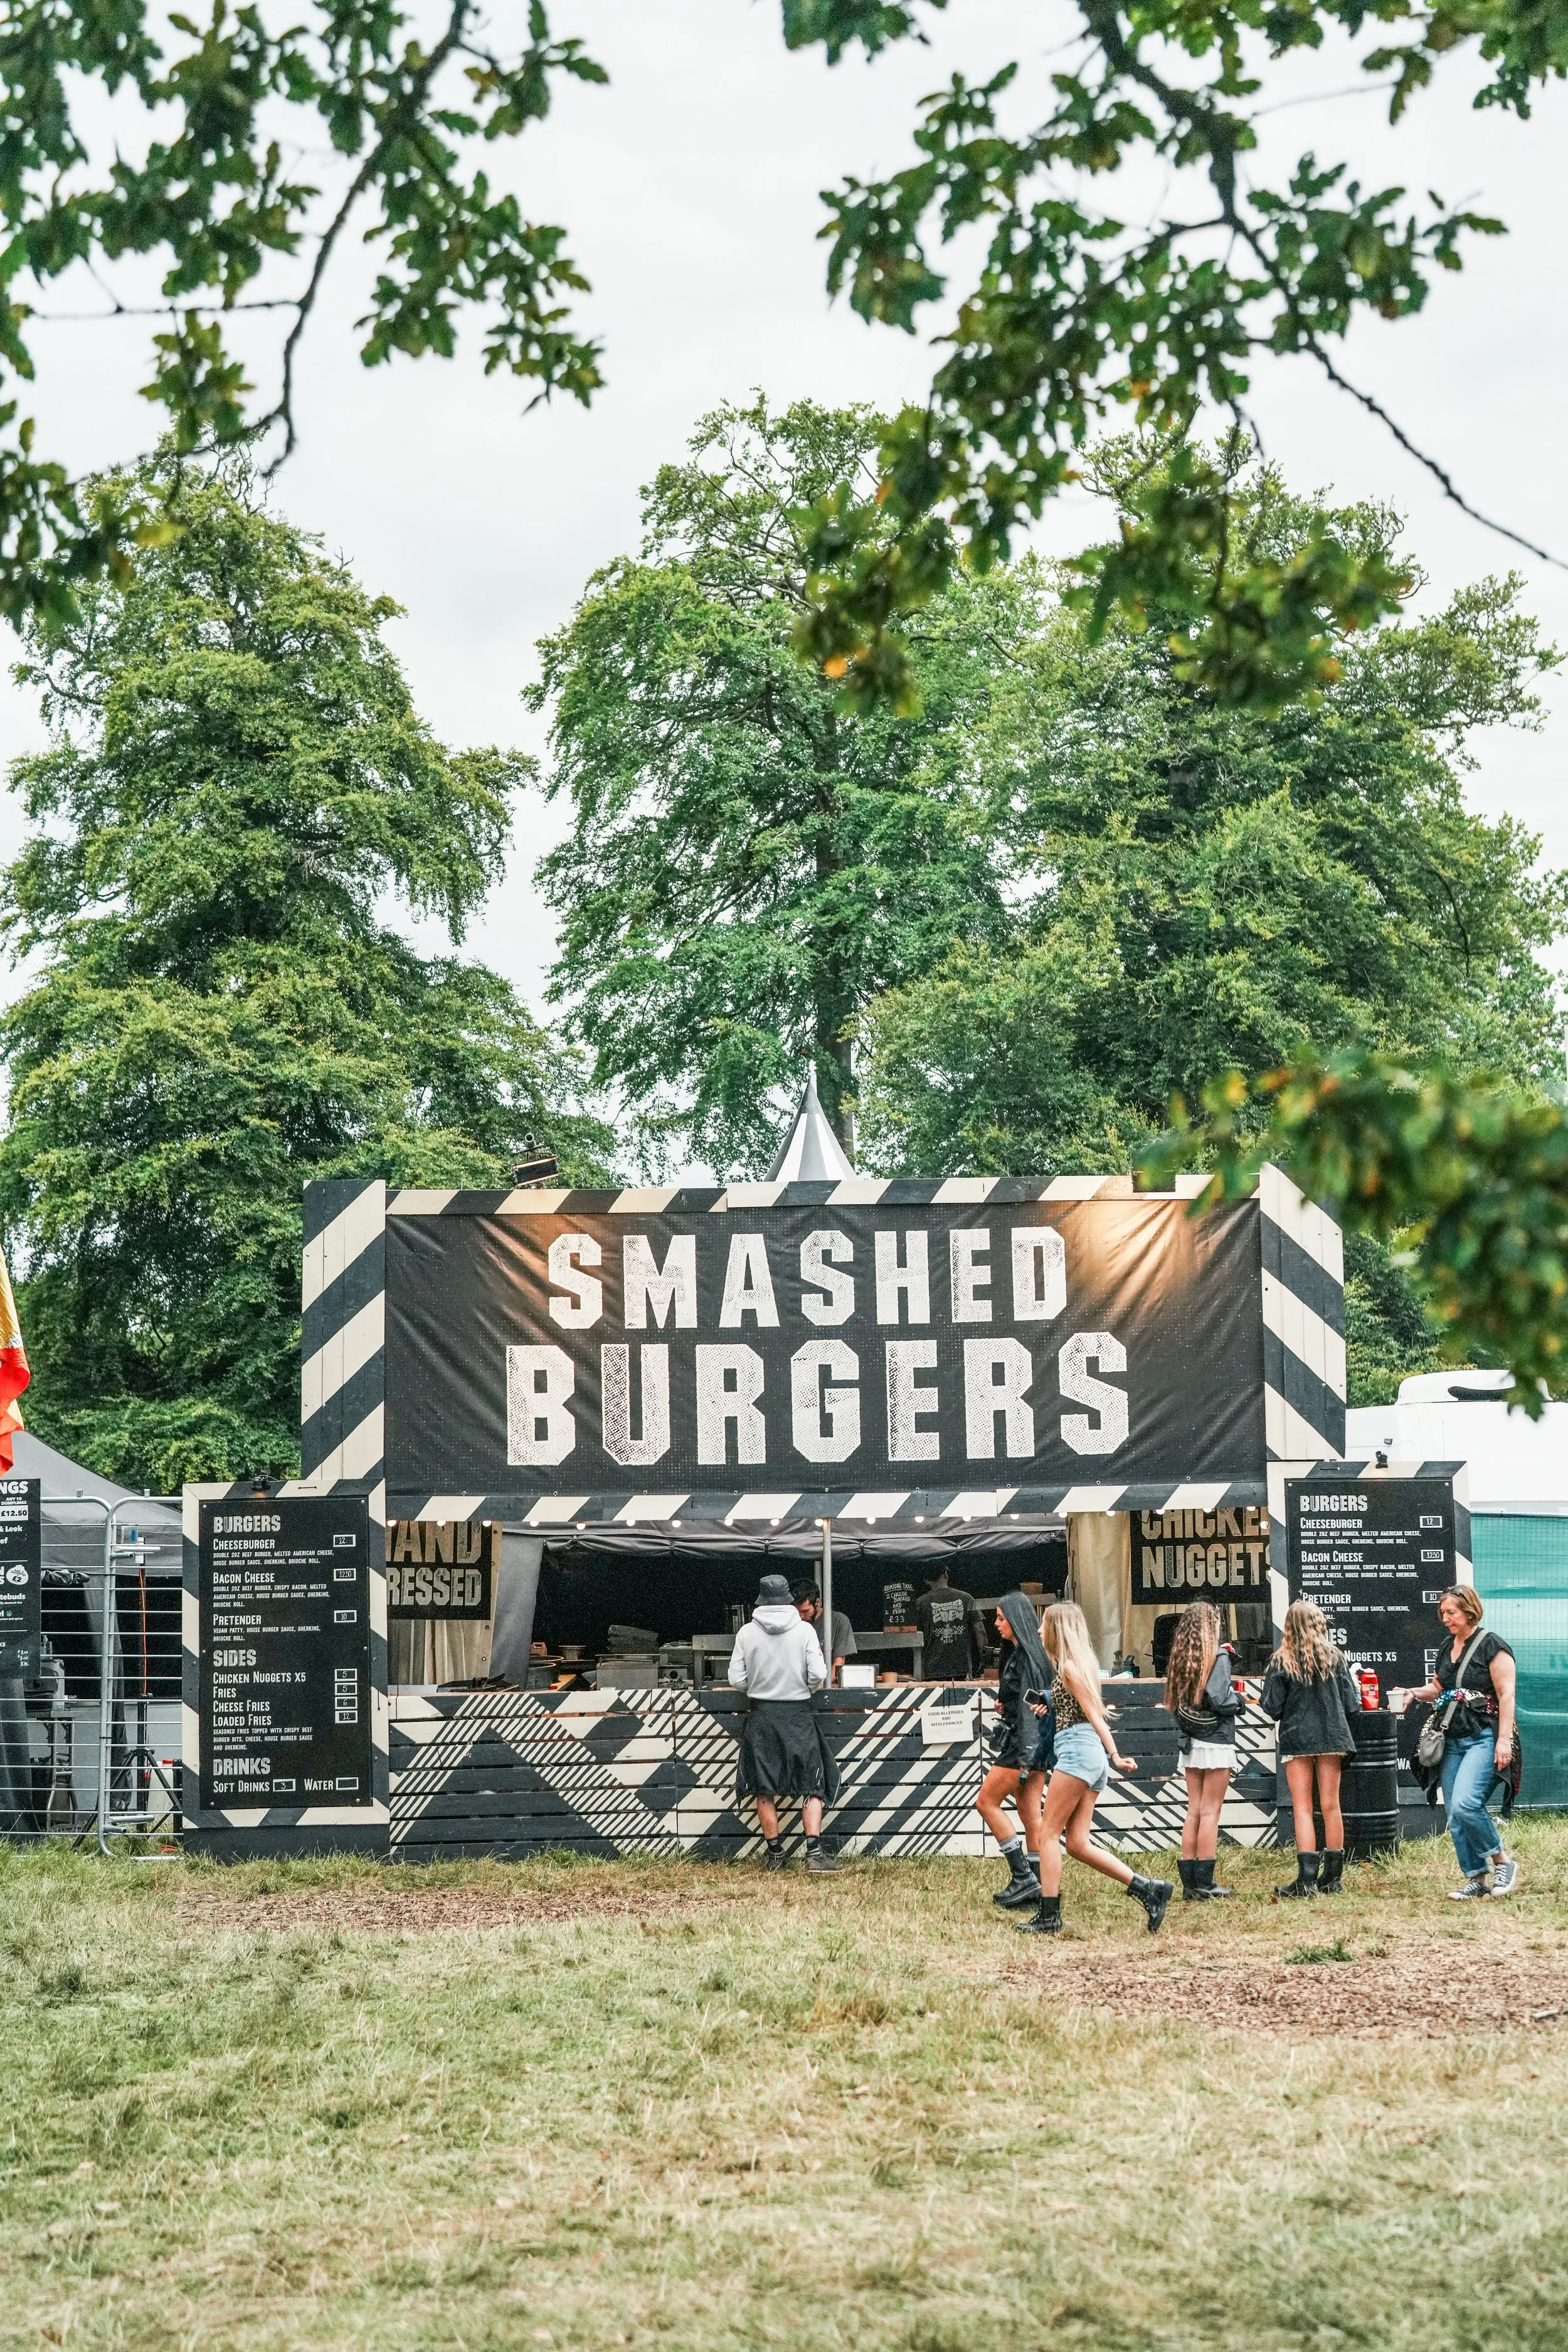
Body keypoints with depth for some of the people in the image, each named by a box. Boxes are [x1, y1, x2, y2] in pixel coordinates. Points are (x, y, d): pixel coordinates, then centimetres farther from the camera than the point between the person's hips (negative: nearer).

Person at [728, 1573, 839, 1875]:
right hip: (798, 1712, -1)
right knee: (811, 1787, 3)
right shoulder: (804, 1629, -5)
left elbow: (737, 1679, -2)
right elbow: (818, 1676, -9)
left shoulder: (747, 1632, -3)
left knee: (765, 1790, 10)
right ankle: (814, 1852, -9)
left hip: (761, 1714, 1)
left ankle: (775, 1852, 14)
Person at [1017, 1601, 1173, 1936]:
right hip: (1091, 1756, 9)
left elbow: (1094, 1714, -12)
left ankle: (1049, 1916, -7)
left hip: (1078, 1749, -9)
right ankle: (1149, 1889, 0)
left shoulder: (1069, 1666, -6)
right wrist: (1049, 1708, 21)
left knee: (1048, 1833, -6)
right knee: (1078, 1843, 4)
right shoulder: (1078, 1663, 21)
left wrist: (1114, 1755, -16)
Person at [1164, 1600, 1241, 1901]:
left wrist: (1182, 1739, 12)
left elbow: (1174, 1702, 9)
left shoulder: (1180, 1657, 9)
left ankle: (1189, 1883, 9)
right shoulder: (1218, 1656, -10)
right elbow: (1219, 1699, -18)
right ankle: (1204, 1884, -1)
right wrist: (1238, 1700, -1)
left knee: (1194, 1811, 9)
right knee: (1210, 1812, -2)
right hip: (1216, 1741, -6)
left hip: (1190, 1744, 6)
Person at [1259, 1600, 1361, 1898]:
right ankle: (1332, 1877, 12)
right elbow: (1351, 1703, 2)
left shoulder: (1281, 1661, -5)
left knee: (1302, 1809, 0)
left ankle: (1307, 1878, -8)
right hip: (1331, 1737, 2)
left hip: (1296, 1739, -2)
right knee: (1330, 1806, 8)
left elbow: (1272, 1707, -7)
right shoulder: (1333, 1656, 0)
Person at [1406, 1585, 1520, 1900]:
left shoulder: (1492, 1646, -8)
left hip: (1484, 1738, -8)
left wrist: (1504, 1740, -18)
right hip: (1453, 1741, 8)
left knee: (1464, 1805, -23)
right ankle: (1478, 1879, 13)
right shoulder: (1447, 1648, 14)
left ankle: (1503, 1862, -4)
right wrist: (1415, 1693, 6)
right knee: (1454, 1816, 4)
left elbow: (1506, 1695, -12)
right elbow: (1438, 1688, 27)